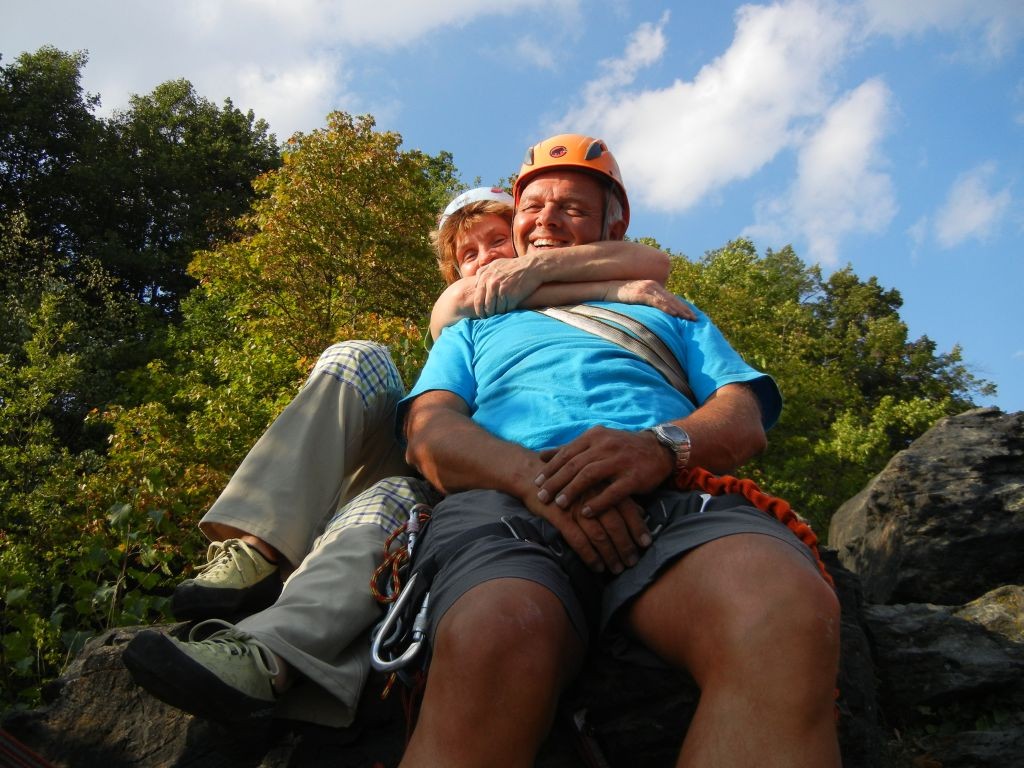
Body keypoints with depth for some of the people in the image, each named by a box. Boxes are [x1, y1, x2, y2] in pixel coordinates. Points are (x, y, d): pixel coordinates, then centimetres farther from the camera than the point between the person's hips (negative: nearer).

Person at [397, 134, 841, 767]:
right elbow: (430, 432, 14)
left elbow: (745, 421, 19)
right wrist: (533, 472, -10)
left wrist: (662, 445, -8)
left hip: (675, 496, 1)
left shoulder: (667, 313, 37)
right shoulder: (476, 326, 36)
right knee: (495, 641, -41)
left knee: (788, 613, -38)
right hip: (506, 499, 0)